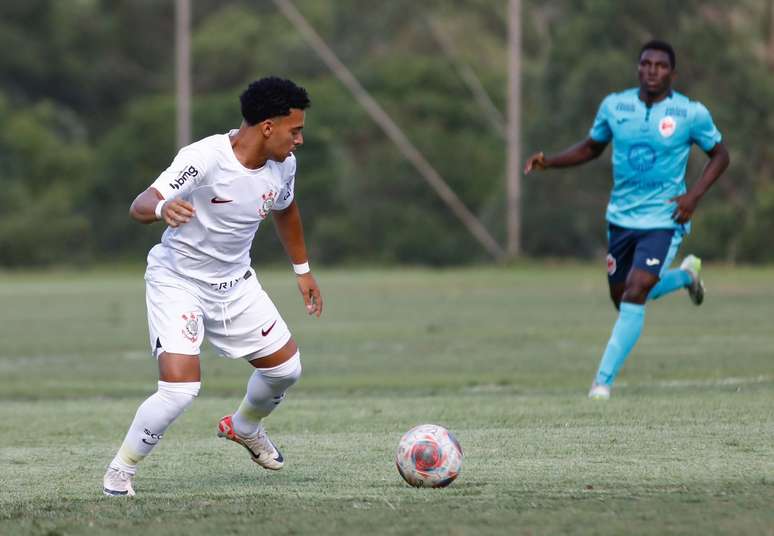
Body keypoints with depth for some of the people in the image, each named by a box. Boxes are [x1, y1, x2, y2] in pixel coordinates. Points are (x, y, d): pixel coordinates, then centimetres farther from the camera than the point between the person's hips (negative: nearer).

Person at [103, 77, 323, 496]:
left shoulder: (282, 165, -6)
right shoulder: (204, 158, -28)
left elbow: (285, 210, 17)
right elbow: (140, 205, -36)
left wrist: (302, 271, 24)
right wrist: (162, 208, -60)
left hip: (234, 282, 7)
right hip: (178, 281, -7)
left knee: (286, 366, 12)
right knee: (180, 388, -22)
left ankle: (244, 427, 44)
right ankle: (120, 470, -1)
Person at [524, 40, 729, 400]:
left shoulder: (691, 113, -9)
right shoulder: (614, 106, -1)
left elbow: (719, 155, 3)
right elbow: (592, 147, 14)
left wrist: (694, 195, -12)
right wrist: (548, 162, -1)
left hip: (664, 219, -5)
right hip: (621, 217, 5)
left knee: (634, 295, -18)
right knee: (622, 299, 15)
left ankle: (604, 380, -12)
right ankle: (685, 274, 45)